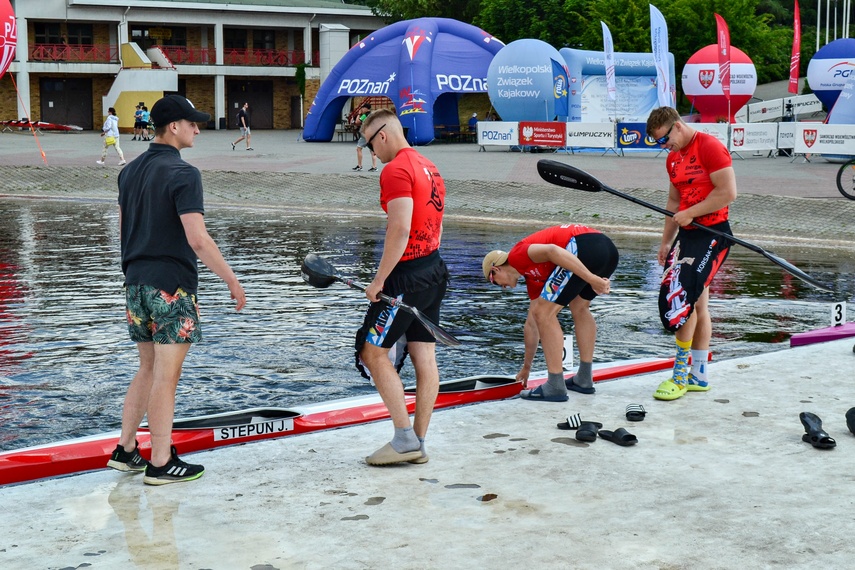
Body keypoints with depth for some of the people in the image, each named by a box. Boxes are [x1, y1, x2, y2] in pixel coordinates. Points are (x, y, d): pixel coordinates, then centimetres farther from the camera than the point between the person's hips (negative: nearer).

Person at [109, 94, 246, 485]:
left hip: (136, 281, 8)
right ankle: (161, 464, 4)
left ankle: (125, 451, 22)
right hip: (171, 287, -8)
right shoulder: (183, 174, -14)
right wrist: (232, 281, -13)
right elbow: (197, 239, -20)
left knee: (148, 369, 19)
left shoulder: (130, 170, 12)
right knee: (166, 376, -2)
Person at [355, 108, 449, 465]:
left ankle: (405, 439, -3)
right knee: (424, 357, 9)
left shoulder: (396, 170, -14)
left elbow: (400, 229, -23)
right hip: (434, 268, 9)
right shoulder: (428, 167, 15)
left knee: (373, 352, 0)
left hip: (407, 275, -9)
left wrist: (379, 280, -19)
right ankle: (419, 444, 14)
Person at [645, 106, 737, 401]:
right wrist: (666, 241, 17)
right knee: (698, 304, 10)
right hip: (687, 234, 9)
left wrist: (689, 214, -15)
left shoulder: (710, 147, -13)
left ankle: (681, 374, -4)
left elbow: (728, 192, -19)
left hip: (712, 233, -9)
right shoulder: (673, 158, 15)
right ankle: (698, 376, 15)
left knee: (683, 298, -13)